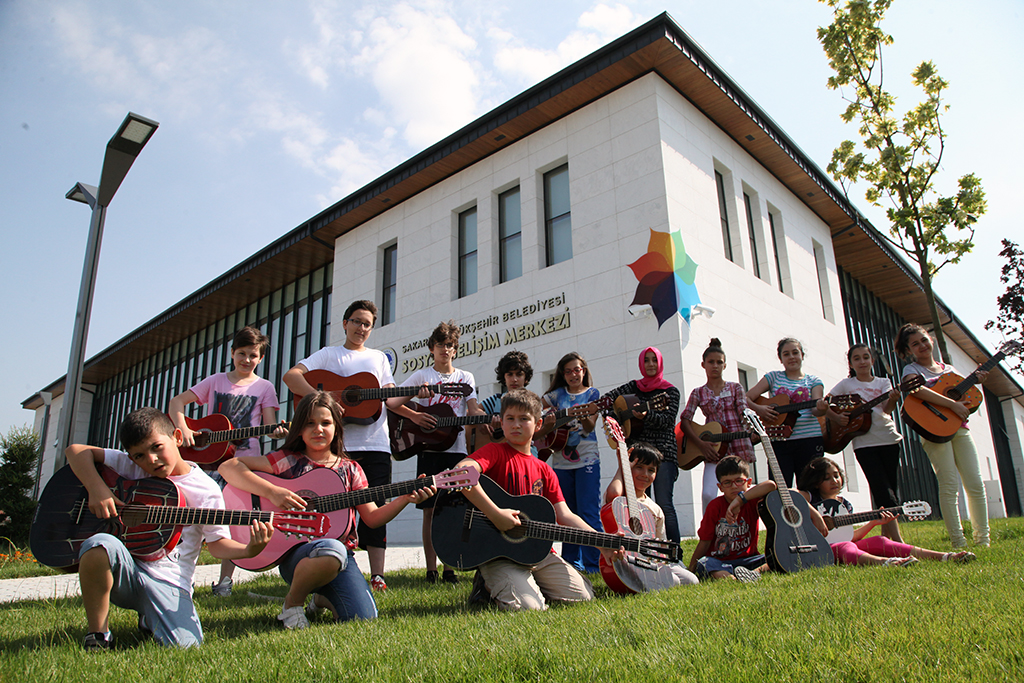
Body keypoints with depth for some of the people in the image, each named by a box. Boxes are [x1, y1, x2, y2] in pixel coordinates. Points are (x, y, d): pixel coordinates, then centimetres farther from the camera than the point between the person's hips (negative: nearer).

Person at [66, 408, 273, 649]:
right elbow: (76, 451, 3)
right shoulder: (130, 467, 5)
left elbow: (217, 543, 1)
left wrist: (249, 550, -21)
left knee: (185, 642, -26)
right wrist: (97, 489, -14)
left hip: (168, 581, -1)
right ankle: (98, 635, -10)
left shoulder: (206, 491, -3)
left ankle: (149, 619, 13)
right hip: (123, 569, 1)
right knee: (101, 544, -33)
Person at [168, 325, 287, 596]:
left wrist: (278, 432, -24)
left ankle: (225, 580, 8)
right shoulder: (216, 381, 11)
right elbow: (177, 401, 9)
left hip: (245, 459, -1)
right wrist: (182, 428, -9)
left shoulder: (264, 387, 7)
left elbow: (269, 424, 0)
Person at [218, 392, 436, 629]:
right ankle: (293, 601, -6)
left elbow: (372, 518, 9)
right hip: (295, 552, -4)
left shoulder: (350, 470, 12)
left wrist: (406, 498, -6)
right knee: (331, 551, -39)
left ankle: (323, 599, 19)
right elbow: (228, 467, -6)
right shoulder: (288, 461, 3)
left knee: (364, 618, -16)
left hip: (342, 551, 4)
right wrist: (272, 492, -18)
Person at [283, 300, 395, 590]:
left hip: (376, 445, 2)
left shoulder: (379, 358, 21)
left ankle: (377, 575, 4)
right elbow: (291, 376, -4)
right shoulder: (328, 354, 11)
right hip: (339, 445, -2)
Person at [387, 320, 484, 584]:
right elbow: (392, 402, 3)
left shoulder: (466, 378, 13)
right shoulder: (422, 375, 7)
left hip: (456, 449, 2)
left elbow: (473, 410, 3)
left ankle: (449, 568, 11)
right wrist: (414, 416, -13)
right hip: (429, 449, -1)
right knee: (430, 510, -1)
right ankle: (431, 569, 7)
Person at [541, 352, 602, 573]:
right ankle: (571, 562, 18)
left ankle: (593, 564, -2)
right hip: (561, 462, 4)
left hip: (587, 460, -3)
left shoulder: (593, 394, 3)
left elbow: (589, 428, -9)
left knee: (589, 513, -7)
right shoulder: (557, 394, 11)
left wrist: (585, 417, -30)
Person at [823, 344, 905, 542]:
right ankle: (898, 541, -8)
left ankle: (886, 541, 15)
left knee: (891, 490, 4)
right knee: (884, 494, -8)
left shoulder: (883, 382, 9)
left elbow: (887, 409, -8)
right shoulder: (846, 384, 6)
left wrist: (893, 400, -29)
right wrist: (836, 417, -14)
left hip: (889, 439, 2)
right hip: (863, 442, -2)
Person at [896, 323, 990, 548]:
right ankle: (958, 542, -5)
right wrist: (952, 403, -24)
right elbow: (917, 390, -21)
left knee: (976, 484, 1)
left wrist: (975, 380, 5)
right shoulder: (912, 369, 1)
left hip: (959, 427, 6)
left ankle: (983, 539, 11)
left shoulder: (948, 369, 19)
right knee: (950, 485, -10)